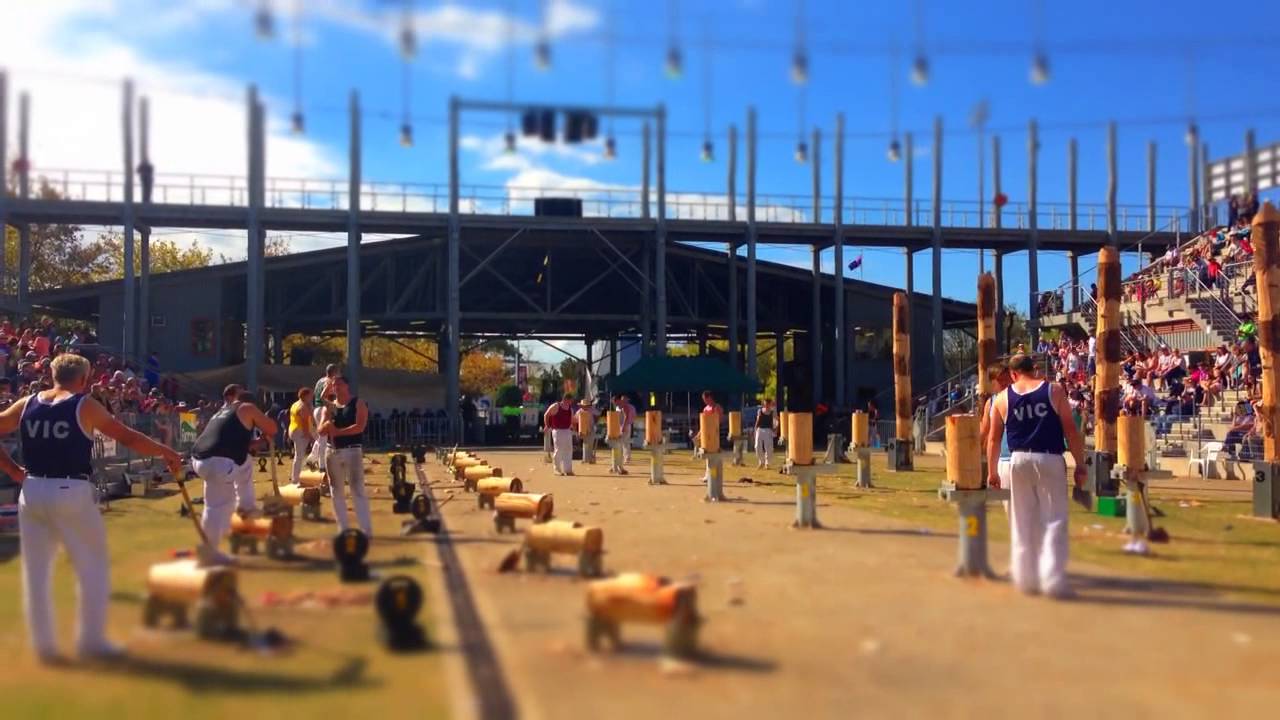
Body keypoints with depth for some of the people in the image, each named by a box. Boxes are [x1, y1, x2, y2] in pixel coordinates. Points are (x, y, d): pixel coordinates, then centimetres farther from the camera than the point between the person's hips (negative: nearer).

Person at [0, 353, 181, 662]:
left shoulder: (26, 404, 8)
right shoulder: (85, 405, -4)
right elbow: (127, 437, -2)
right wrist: (165, 452, 9)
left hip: (32, 492, 5)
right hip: (71, 493, -4)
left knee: (36, 570, 13)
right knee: (93, 567, 10)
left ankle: (43, 645, 17)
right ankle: (91, 641, 13)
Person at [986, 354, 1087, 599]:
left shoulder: (1002, 398, 6)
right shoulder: (1054, 391, 0)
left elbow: (994, 438, 8)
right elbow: (1070, 430, -4)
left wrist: (992, 471, 17)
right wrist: (1080, 465, 2)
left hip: (1018, 461, 3)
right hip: (1049, 460, -3)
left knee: (1022, 523, 11)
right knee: (1054, 521, 3)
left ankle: (1025, 579, 15)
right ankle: (1053, 580, -3)